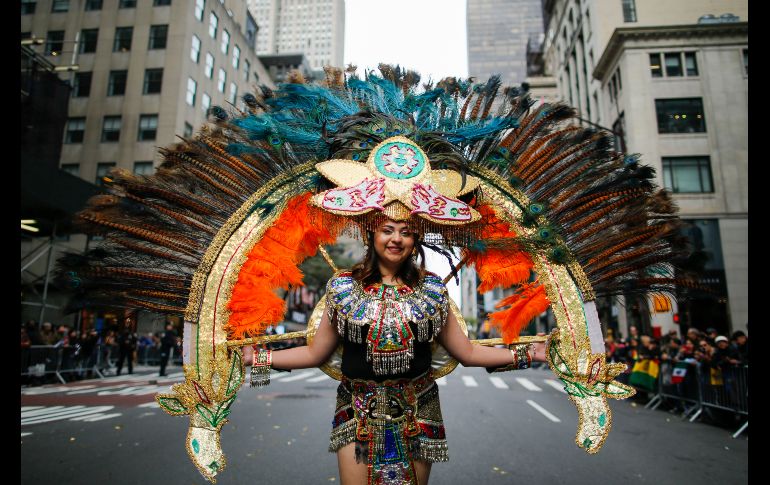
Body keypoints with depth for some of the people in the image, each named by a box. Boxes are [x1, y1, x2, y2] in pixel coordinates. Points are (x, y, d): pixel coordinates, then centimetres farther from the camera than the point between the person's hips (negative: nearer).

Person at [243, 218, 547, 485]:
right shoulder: (344, 286, -2)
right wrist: (257, 359, -3)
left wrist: (526, 355, 0)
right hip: (358, 412, 0)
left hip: (417, 413, 1)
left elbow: (467, 352, 4)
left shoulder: (431, 288, 1)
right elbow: (315, 353, 2)